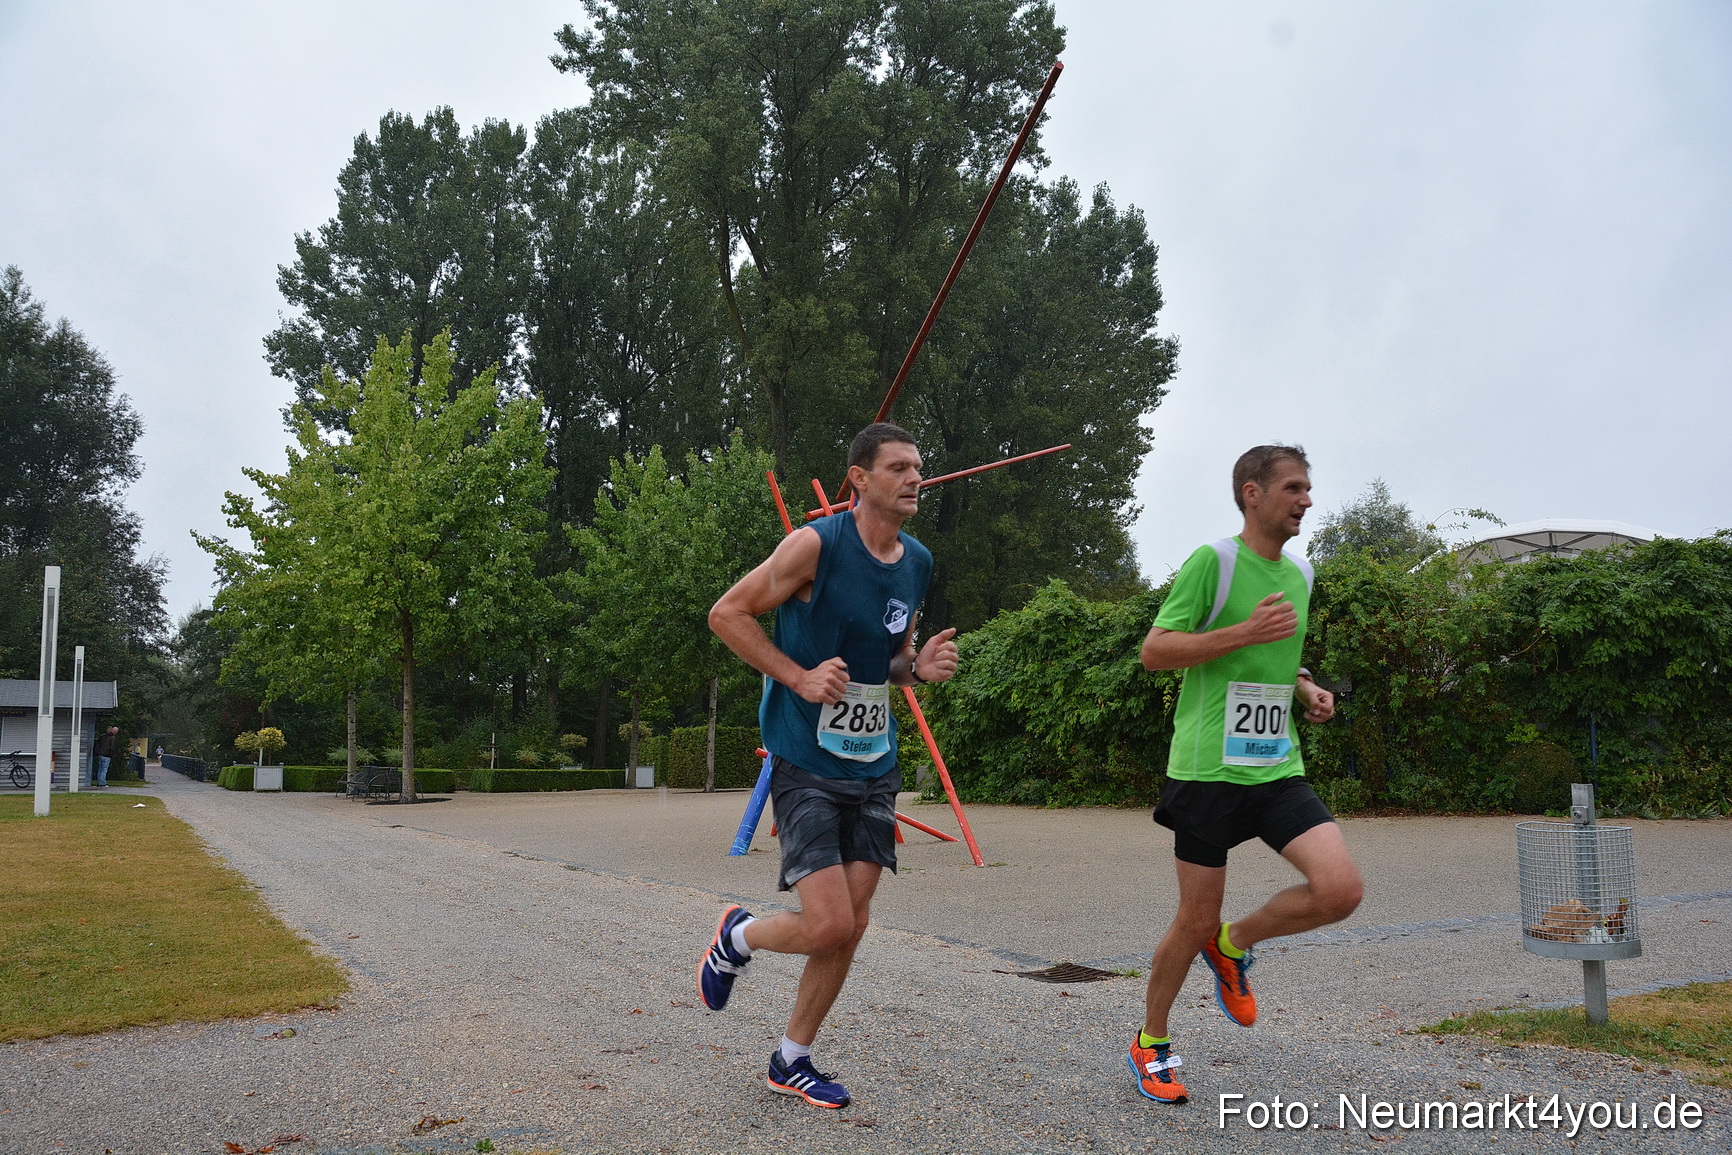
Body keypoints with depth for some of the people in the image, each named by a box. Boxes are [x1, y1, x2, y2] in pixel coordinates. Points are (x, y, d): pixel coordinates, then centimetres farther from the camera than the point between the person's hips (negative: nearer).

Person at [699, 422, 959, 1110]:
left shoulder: (918, 564, 7)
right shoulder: (816, 544, -14)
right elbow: (727, 614, -9)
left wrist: (921, 667, -2)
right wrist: (798, 677, -17)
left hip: (875, 768, 7)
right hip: (807, 763, -6)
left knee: (851, 928, 7)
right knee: (828, 926, -12)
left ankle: (792, 1060, 26)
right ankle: (737, 937, 21)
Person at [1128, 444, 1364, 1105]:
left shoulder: (1299, 573, 14)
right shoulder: (1212, 562, -8)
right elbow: (1153, 652, -12)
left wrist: (1306, 688, 8)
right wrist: (1244, 631, -20)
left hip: (1278, 769, 6)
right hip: (1209, 770, -6)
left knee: (1341, 889, -13)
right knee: (1196, 921, 2)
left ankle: (1235, 944, 16)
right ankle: (1151, 1042, 26)